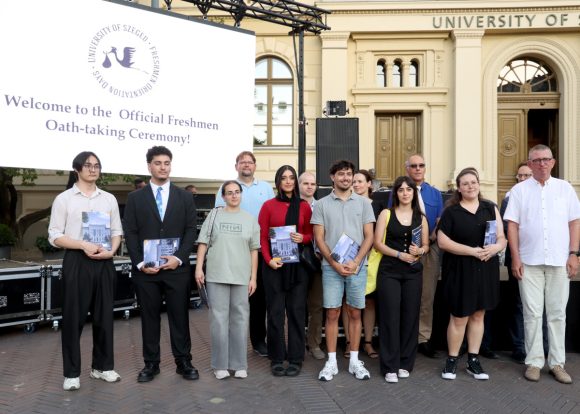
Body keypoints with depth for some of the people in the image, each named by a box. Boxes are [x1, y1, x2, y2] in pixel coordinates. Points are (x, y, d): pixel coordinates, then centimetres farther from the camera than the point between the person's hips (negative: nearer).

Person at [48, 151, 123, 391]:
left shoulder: (109, 199, 10)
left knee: (104, 316, 9)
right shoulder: (64, 199, 0)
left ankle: (102, 366, 23)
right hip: (76, 262, -3)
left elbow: (117, 232, 12)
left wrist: (110, 251, -7)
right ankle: (72, 373, 14)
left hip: (104, 263, 3)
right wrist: (83, 245, -17)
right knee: (73, 317, 1)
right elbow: (55, 236, -3)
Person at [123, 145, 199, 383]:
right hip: (145, 270, 0)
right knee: (149, 318, 8)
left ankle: (183, 362, 16)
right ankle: (151, 364, 20)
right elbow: (130, 234, 2)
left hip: (177, 268, 0)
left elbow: (191, 231, 2)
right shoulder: (135, 198, 7)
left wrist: (179, 258, -10)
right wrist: (140, 263, -8)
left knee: (180, 316, 5)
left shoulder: (184, 197, 8)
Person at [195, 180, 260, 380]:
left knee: (240, 318, 4)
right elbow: (203, 243, 6)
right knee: (219, 318, 1)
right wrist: (198, 268, -3)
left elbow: (254, 250, 7)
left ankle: (239, 364, 15)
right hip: (217, 275, -1)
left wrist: (253, 277, 2)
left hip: (242, 277, 1)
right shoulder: (214, 216, 7)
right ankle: (220, 365, 11)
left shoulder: (250, 219, 9)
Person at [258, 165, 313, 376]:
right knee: (275, 311, 4)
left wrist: (302, 238, -12)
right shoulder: (269, 205, 3)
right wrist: (268, 259, -13)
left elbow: (310, 235, 10)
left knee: (296, 310, 4)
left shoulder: (304, 206, 7)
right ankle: (277, 358, 15)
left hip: (297, 264, 1)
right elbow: (262, 236, 0)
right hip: (274, 264, -1)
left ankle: (296, 358, 15)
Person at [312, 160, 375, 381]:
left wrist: (355, 262, -9)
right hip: (331, 267, -1)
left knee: (355, 313, 7)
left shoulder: (363, 203, 7)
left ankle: (354, 361, 18)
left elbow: (369, 236, 3)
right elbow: (319, 238, 1)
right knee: (332, 314, 3)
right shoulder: (322, 204, 4)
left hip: (357, 267, 1)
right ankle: (331, 362, 12)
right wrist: (334, 263, -9)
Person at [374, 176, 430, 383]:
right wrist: (399, 254, -14)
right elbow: (378, 243, -3)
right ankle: (390, 367, 4)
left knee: (410, 316, 5)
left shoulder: (421, 217, 10)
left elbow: (426, 245, 12)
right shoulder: (386, 214, 2)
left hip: (413, 272, 3)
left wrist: (419, 251, -11)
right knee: (390, 317, -3)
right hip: (389, 271, -2)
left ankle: (405, 363, 18)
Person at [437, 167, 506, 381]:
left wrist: (495, 248, -18)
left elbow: (502, 239, 5)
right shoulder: (451, 211, -2)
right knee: (459, 317, 2)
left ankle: (473, 361, 21)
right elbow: (443, 242, -10)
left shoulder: (490, 208, 6)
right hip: (460, 270, -3)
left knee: (478, 315, 10)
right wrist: (472, 251, -17)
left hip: (485, 269, 3)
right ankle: (452, 360, 16)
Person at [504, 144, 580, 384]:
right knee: (532, 313, 3)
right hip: (529, 261, -1)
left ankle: (557, 363, 17)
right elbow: (512, 225, 1)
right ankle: (534, 362, 12)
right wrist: (515, 258, -5)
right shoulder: (520, 190, 4)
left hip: (559, 261, 1)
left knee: (557, 313, 7)